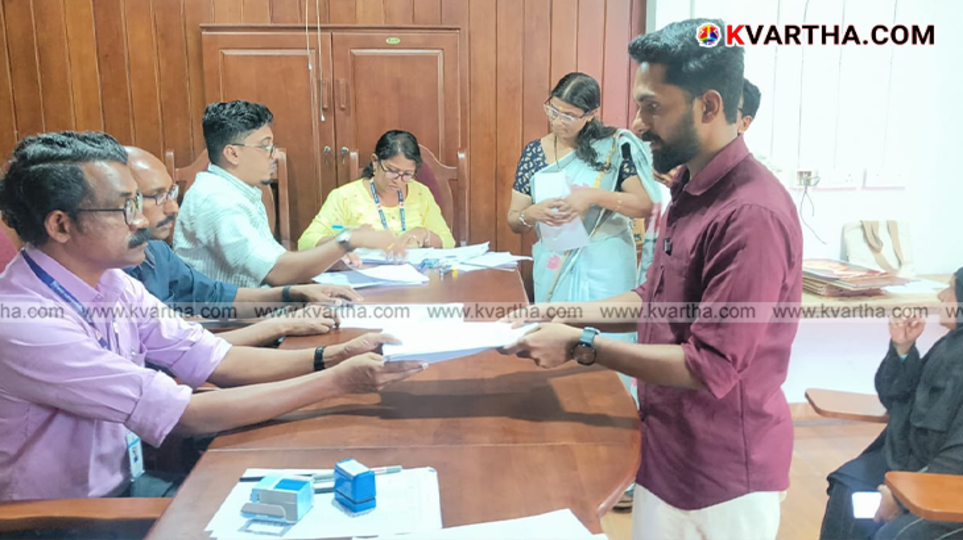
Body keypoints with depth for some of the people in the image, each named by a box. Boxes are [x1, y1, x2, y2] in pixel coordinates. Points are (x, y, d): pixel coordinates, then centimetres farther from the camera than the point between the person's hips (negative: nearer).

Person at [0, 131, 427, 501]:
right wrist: (337, 381, -29)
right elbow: (182, 415, -30)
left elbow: (213, 360, -4)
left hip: (125, 483, 7)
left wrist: (332, 357, -17)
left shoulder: (108, 282, -3)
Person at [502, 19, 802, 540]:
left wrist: (581, 345, -23)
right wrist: (564, 314, -1)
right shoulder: (689, 190, 4)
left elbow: (711, 368, -27)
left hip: (723, 471, -8)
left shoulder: (753, 215, -28)